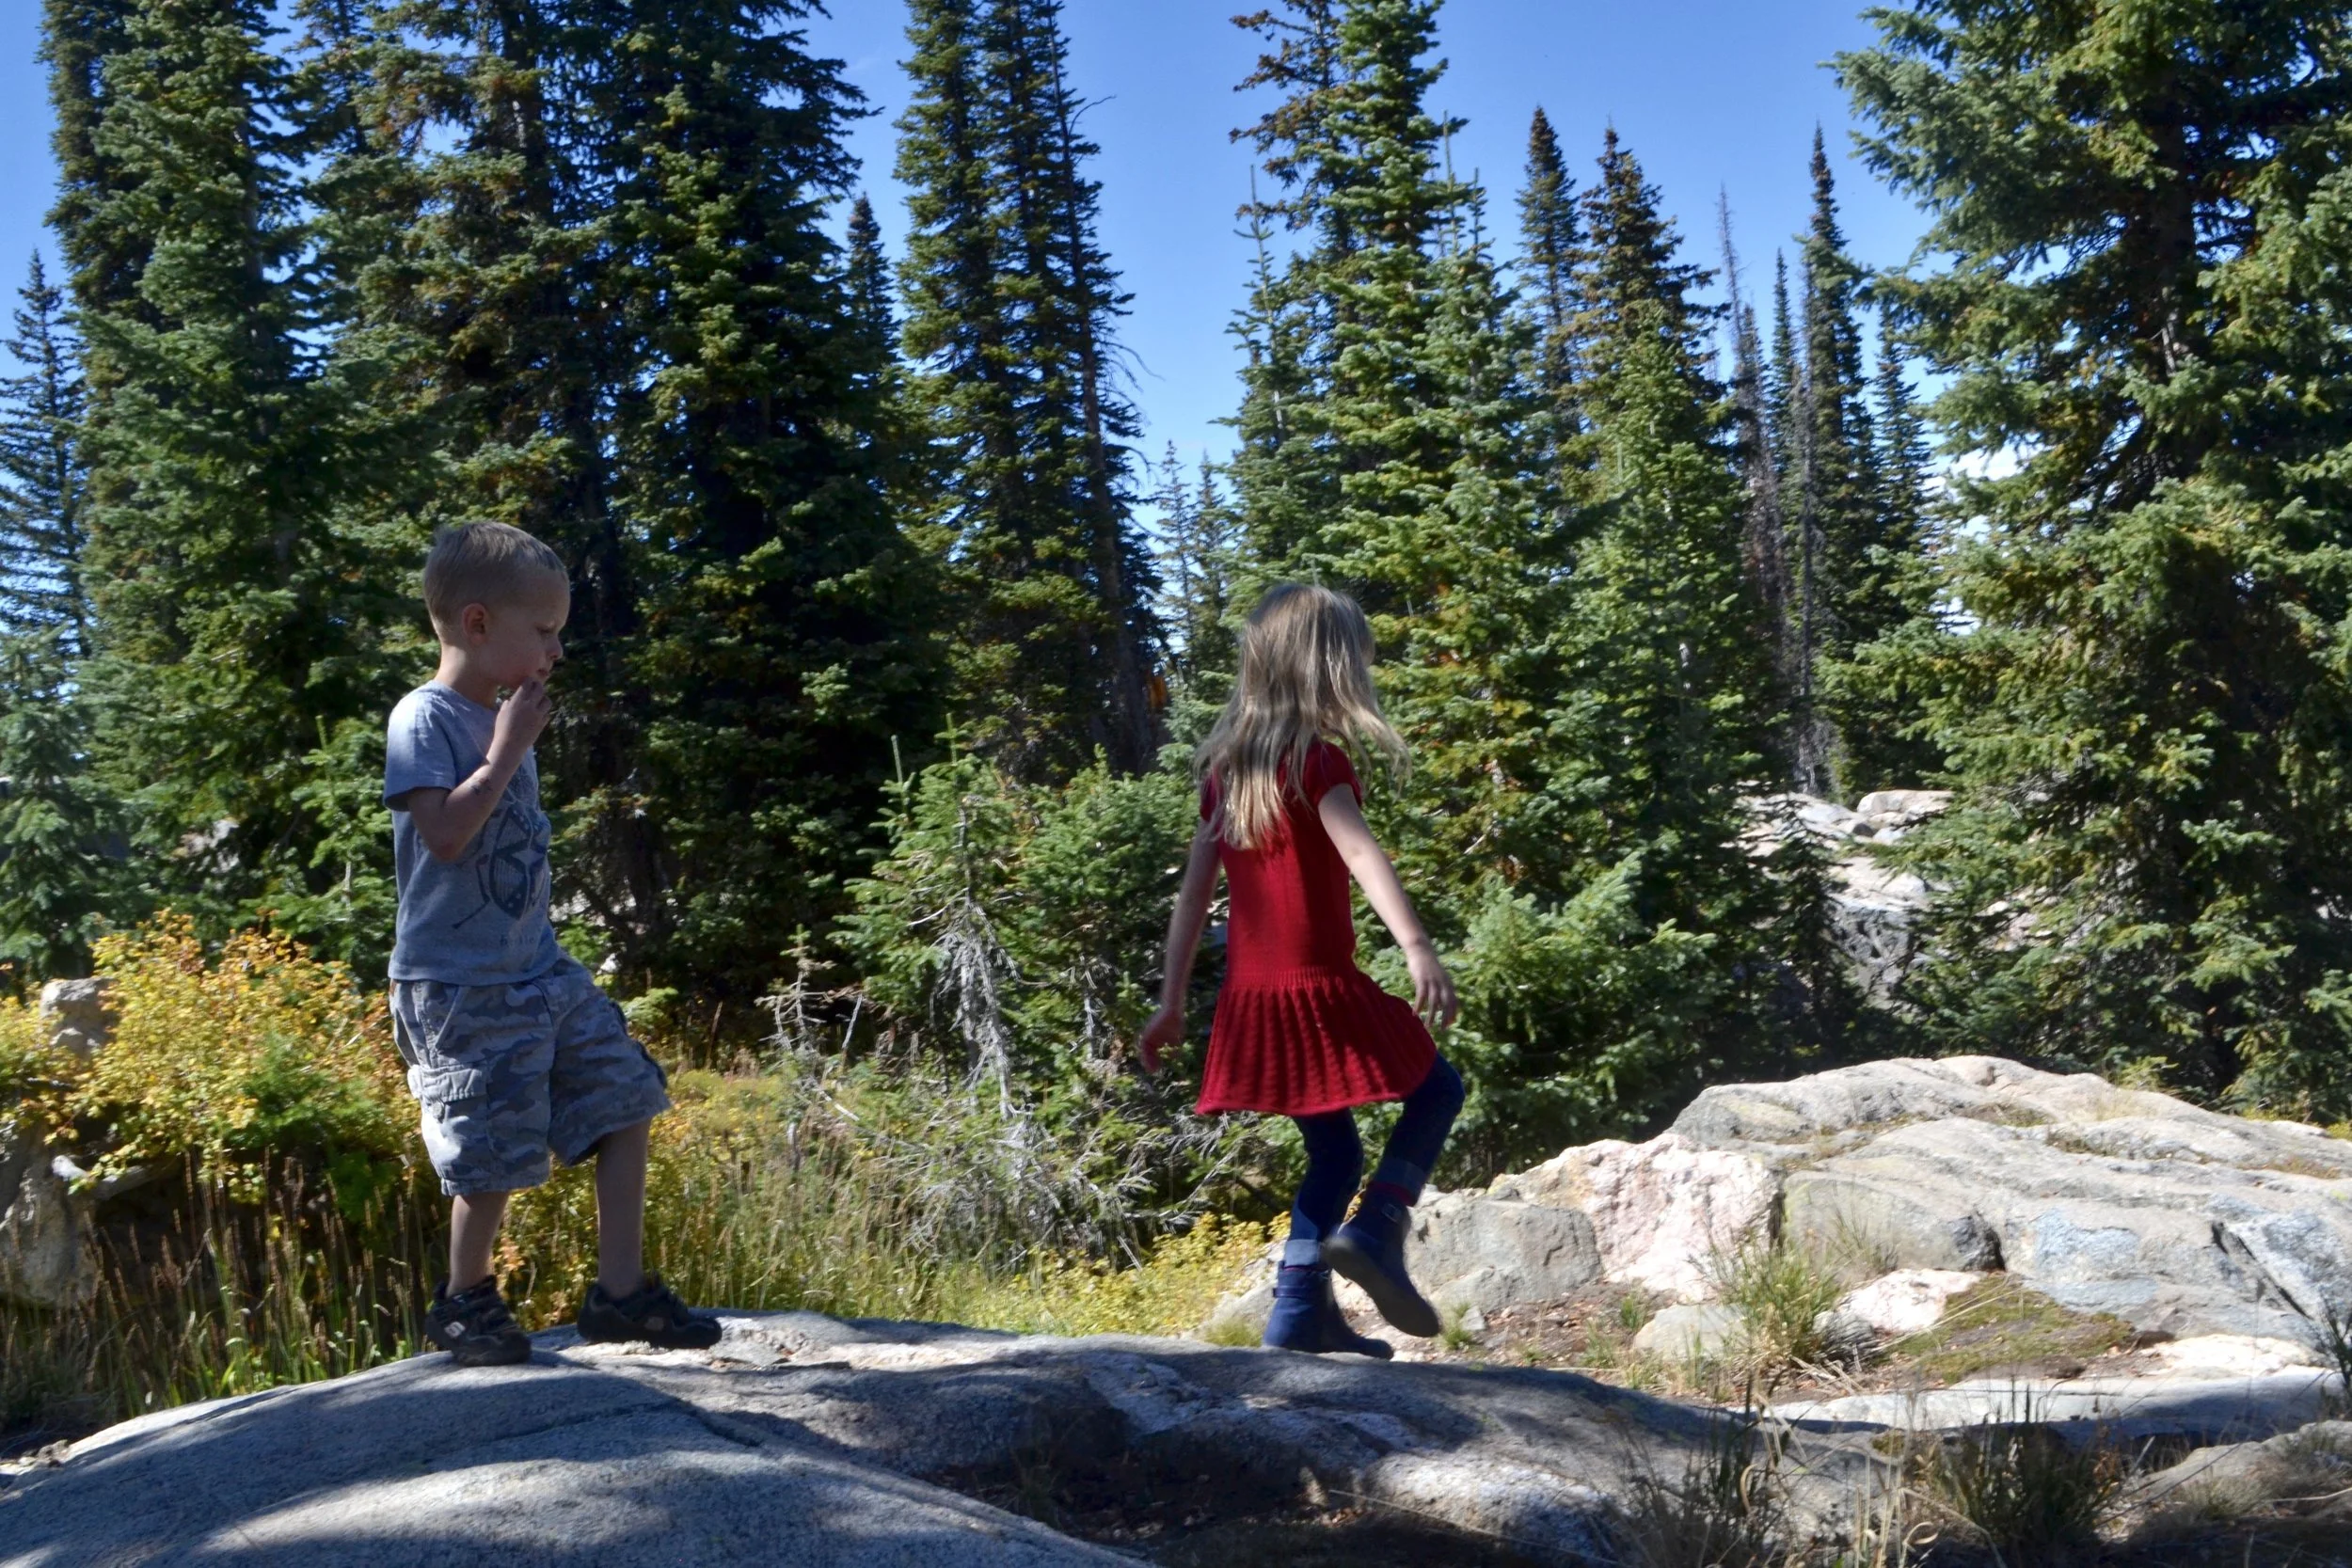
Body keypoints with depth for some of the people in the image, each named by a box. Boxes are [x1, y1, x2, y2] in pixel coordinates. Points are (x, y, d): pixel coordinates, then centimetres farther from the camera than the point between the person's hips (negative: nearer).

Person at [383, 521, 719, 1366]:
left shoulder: (505, 722, 12)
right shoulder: (424, 721, -13)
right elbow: (446, 833, -27)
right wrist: (509, 749, -20)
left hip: (540, 972, 8)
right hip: (459, 989, -8)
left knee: (626, 1102, 5)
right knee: (494, 1160, -1)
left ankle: (621, 1292, 13)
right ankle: (464, 1302, 24)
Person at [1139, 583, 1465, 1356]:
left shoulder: (1224, 768, 11)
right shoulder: (1317, 759, -9)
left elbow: (1194, 891, 12)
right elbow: (1361, 855, -25)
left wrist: (1172, 1002, 15)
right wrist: (1418, 949, -36)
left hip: (1250, 999, 7)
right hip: (1321, 987, -7)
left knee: (1334, 1150, 19)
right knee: (1437, 1089, 12)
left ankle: (1301, 1309, 16)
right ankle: (1375, 1232, -6)